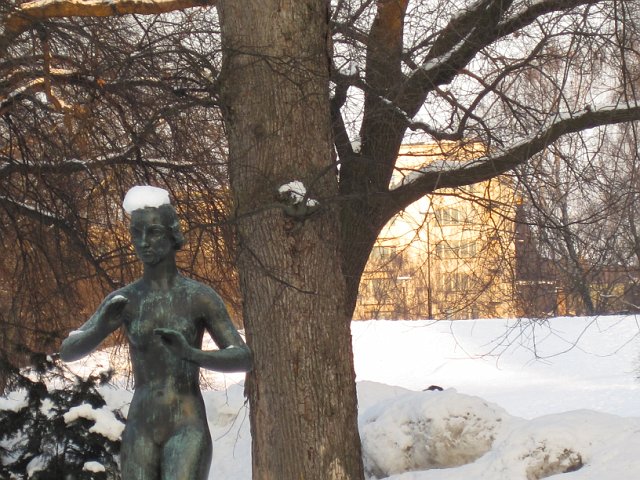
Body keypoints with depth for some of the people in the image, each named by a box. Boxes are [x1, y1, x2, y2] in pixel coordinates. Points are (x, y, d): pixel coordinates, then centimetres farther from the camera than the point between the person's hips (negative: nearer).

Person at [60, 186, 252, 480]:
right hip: (139, 434, 3)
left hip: (187, 431, -3)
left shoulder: (200, 297, -3)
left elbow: (244, 358, -7)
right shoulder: (123, 300, 6)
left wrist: (192, 354, -26)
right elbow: (68, 351, 3)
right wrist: (101, 326, -19)